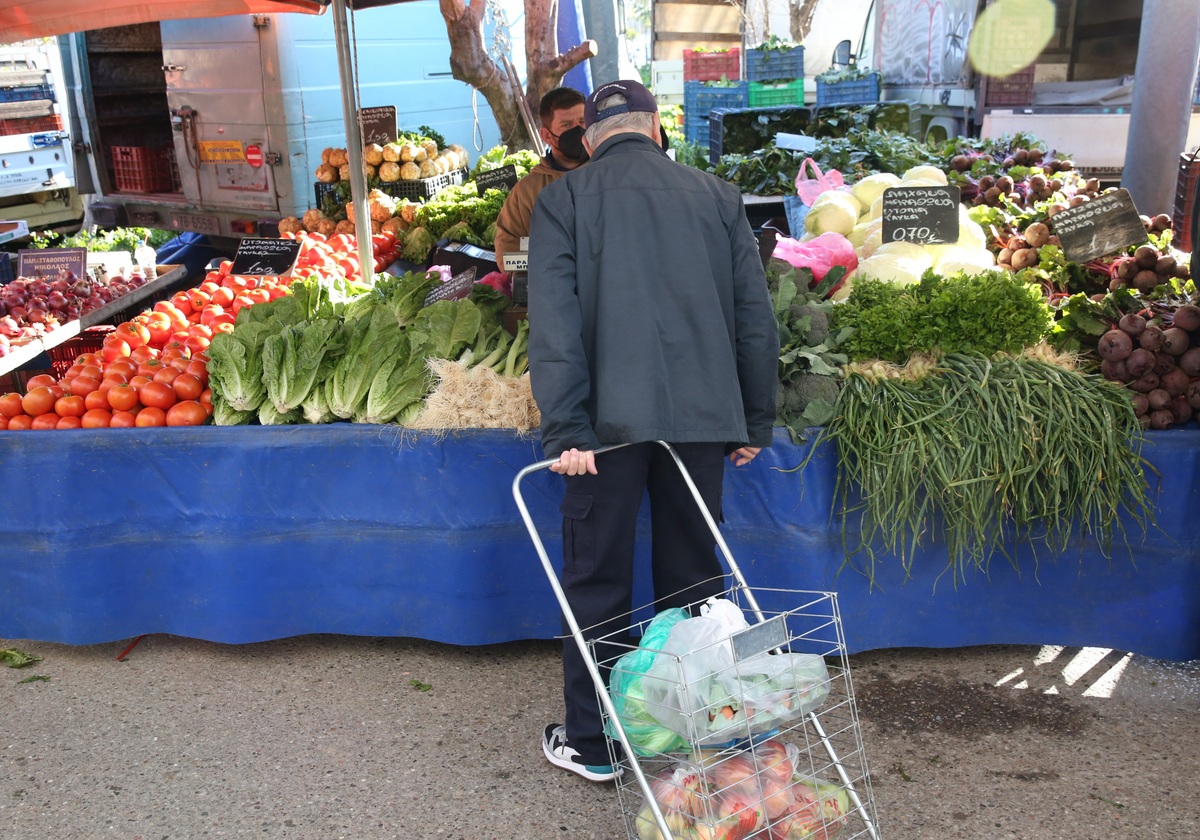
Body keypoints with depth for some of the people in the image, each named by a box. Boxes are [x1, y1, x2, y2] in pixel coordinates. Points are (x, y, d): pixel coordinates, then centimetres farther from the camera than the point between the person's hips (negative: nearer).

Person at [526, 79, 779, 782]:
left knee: (597, 582, 9)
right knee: (694, 575, 15)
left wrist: (565, 429, -11)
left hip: (612, 419, -3)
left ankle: (592, 744, 19)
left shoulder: (564, 199, 2)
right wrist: (755, 422, 13)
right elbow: (756, 316, 8)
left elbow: (555, 322, -9)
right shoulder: (717, 196, 9)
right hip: (702, 416, 3)